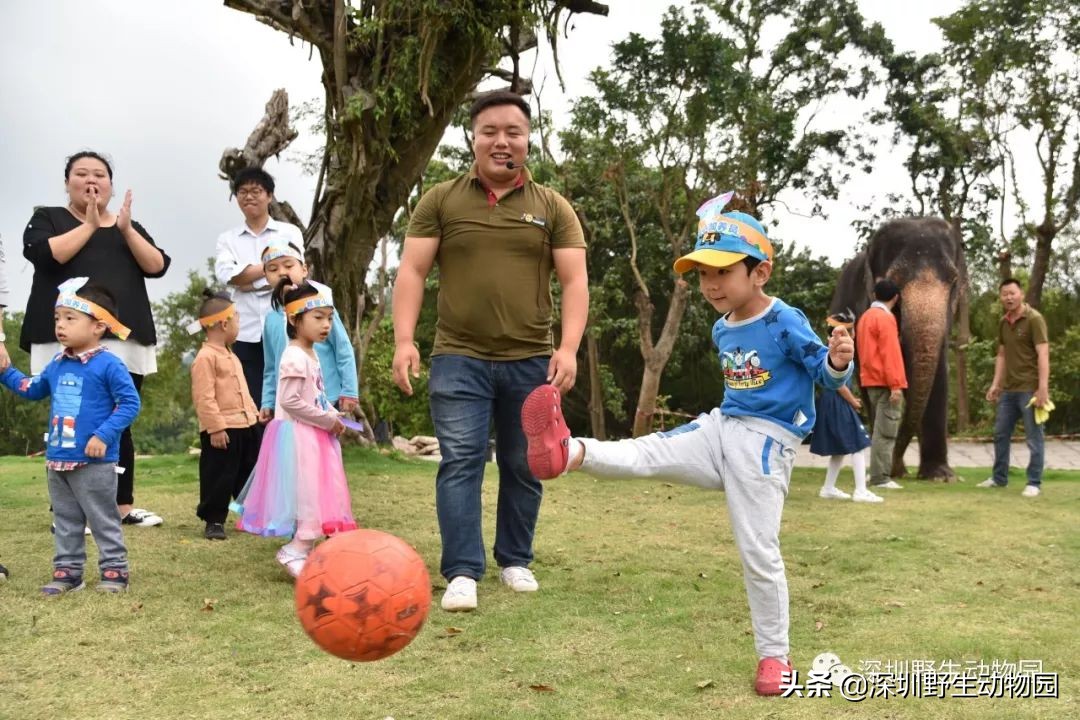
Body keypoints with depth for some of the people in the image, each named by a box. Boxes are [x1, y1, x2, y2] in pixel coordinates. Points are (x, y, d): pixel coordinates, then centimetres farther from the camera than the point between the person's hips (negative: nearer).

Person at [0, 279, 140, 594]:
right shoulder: (57, 364, 10)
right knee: (65, 521, 15)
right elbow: (32, 390, 26)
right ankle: (67, 571, 24)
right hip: (57, 460, 8)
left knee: (103, 520, 2)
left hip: (94, 462, -7)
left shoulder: (108, 364, -13)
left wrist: (104, 435, -23)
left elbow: (130, 403, -17)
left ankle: (115, 571, 11)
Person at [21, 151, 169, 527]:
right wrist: (89, 225, -7)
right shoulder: (48, 218, 11)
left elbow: (157, 266, 4)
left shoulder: (130, 227, 20)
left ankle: (124, 506, 9)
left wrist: (125, 229, -6)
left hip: (124, 341, 3)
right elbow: (45, 254, -10)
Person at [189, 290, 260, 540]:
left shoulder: (230, 355, 17)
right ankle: (214, 521, 10)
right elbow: (204, 398, -20)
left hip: (245, 425, 10)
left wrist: (254, 412, 21)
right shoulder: (206, 357, -15)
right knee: (219, 478, -1)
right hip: (221, 429, -10)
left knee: (249, 474, 16)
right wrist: (216, 427, -23)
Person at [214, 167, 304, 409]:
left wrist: (247, 280, -5)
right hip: (246, 334, 2)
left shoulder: (289, 232, 10)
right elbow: (226, 273, -5)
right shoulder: (227, 239, 14)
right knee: (252, 402, 2)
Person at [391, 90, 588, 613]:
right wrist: (404, 340, -11)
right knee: (460, 462, -7)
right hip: (459, 358, -1)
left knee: (524, 467, 10)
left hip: (531, 361, 2)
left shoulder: (553, 208, 7)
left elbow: (574, 280, 1)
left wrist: (569, 347, -12)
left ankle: (515, 561, 25)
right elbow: (412, 272, 1)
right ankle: (462, 573, -2)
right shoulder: (440, 200, 5)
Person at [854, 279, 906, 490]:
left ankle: (879, 474, 17)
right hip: (885, 382, -9)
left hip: (871, 380, 9)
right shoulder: (885, 318, -12)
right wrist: (896, 384, -20)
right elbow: (890, 353, -18)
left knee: (882, 429, 15)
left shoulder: (866, 317, 16)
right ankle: (880, 477, -8)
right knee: (886, 431, -7)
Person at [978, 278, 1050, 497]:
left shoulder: (1034, 319, -11)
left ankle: (1034, 483, 7)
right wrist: (995, 384, 12)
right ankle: (999, 478, 25)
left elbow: (1043, 354, -17)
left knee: (1034, 438, -1)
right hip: (1008, 389, 8)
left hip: (1029, 389, -7)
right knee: (1000, 434, 13)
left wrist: (1043, 387, -24)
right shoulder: (1003, 322, 11)